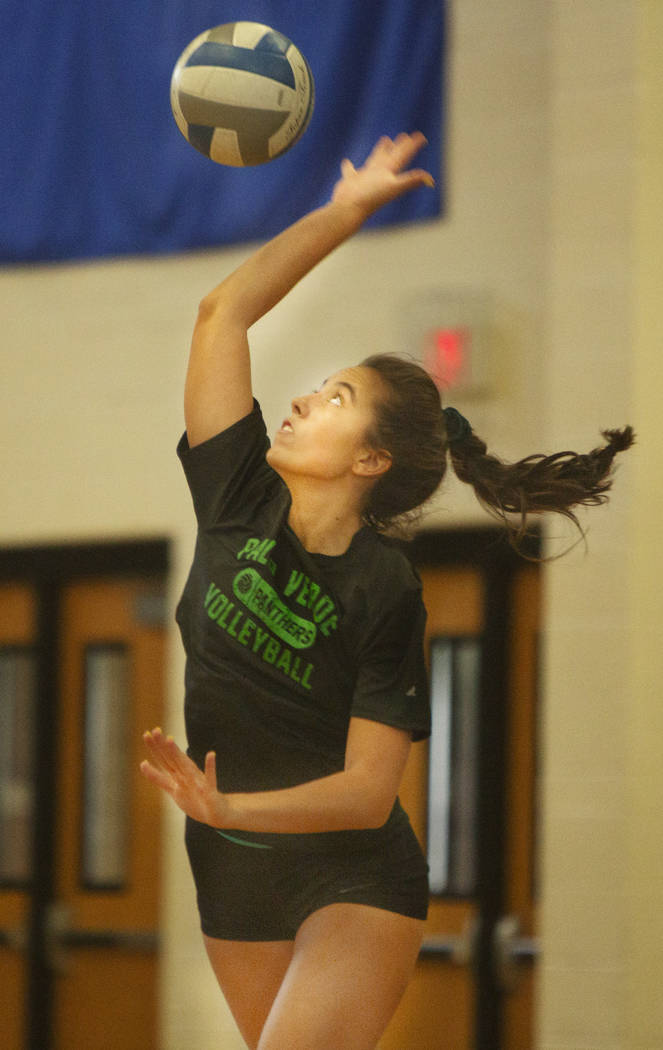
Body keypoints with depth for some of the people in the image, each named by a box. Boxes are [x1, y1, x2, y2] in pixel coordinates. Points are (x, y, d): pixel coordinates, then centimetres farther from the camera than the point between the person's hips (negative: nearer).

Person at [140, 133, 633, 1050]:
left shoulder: (386, 592, -17)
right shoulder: (241, 502, -4)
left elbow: (368, 791, -20)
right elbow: (223, 312, -5)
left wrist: (223, 808, -33)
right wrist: (344, 211, -4)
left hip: (351, 880, -6)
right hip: (233, 880, 6)